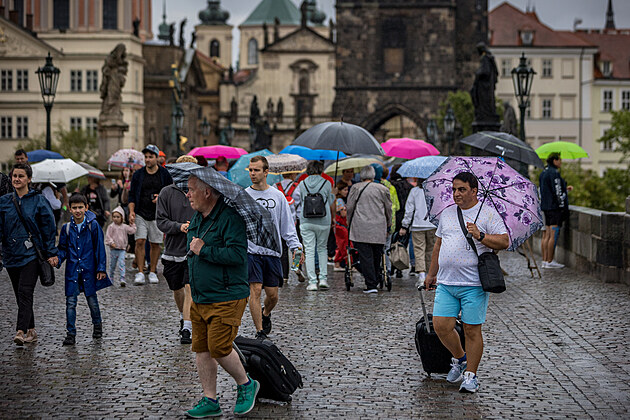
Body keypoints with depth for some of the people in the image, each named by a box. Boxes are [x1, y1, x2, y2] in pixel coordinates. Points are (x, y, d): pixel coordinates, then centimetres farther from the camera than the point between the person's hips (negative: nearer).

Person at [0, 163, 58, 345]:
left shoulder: (38, 200, -1)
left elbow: (49, 228, 1)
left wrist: (51, 253, -2)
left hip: (31, 253, -4)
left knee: (25, 292, -15)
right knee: (20, 294, 8)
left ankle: (21, 331, -21)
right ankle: (31, 331, 19)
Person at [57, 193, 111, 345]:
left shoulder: (93, 225, -3)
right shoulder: (67, 228, 4)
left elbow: (99, 248, -1)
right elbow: (63, 249, 11)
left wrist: (101, 268, -4)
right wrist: (57, 260, -9)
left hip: (89, 269, -2)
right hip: (72, 270, 2)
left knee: (92, 299, 8)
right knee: (71, 302, -3)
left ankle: (97, 325, 32)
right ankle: (71, 333, 2)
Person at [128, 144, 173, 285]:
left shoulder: (164, 174, 3)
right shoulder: (138, 174, 5)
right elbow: (132, 194, 7)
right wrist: (131, 211, -6)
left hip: (157, 214, 0)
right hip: (141, 214, 0)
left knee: (155, 244, 3)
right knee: (140, 241, -10)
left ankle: (153, 272, 14)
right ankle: (140, 272, -7)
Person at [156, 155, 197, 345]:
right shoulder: (167, 192, 1)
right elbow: (161, 221, -3)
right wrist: (179, 227, -20)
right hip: (172, 250, 2)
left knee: (190, 288, -12)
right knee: (177, 289, 16)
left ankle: (187, 329, -11)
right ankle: (184, 316, 42)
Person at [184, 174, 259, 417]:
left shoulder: (230, 217, -16)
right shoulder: (197, 218, 12)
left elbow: (237, 254, -26)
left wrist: (203, 250, -20)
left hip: (226, 299, -9)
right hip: (199, 299, 9)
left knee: (219, 348, -11)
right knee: (201, 349, 7)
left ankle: (246, 385, 14)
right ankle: (210, 401, 16)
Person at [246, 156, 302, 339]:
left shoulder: (277, 196, 7)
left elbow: (287, 225, 10)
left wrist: (295, 246, -1)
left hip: (272, 252, 2)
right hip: (250, 250, -2)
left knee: (272, 294, 6)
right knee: (255, 290, -12)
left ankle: (265, 314, 39)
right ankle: (260, 331, -4)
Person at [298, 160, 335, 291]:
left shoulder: (302, 184, 5)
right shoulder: (326, 183, 0)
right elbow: (331, 204, 7)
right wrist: (332, 219, 23)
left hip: (306, 221, 0)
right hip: (323, 221, 0)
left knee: (309, 251, 2)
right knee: (322, 249, 15)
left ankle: (312, 282, -3)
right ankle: (323, 279, 7)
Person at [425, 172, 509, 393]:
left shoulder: (487, 213, -1)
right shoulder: (447, 213, 15)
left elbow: (504, 241, -7)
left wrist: (481, 236, -21)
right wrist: (432, 273, 28)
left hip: (473, 284, -5)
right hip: (446, 283, 5)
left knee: (472, 329, -1)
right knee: (441, 326, -2)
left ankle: (470, 374, 11)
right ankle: (459, 358, 24)